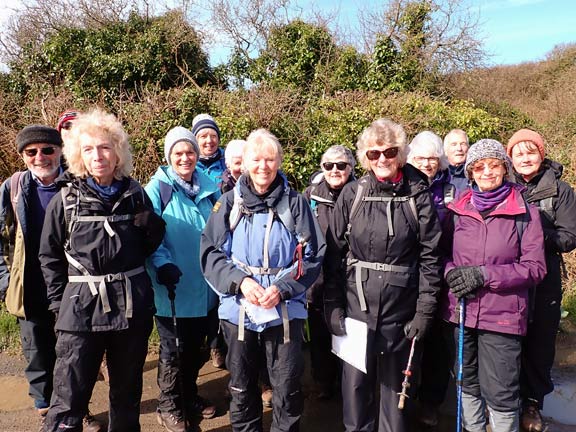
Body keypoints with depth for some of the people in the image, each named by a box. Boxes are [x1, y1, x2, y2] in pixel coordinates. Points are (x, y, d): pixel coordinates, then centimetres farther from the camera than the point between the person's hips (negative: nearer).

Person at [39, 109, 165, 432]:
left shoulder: (135, 194, 2)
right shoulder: (66, 199, -3)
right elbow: (50, 256, 5)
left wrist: (152, 226, -8)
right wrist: (59, 303, 1)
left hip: (133, 307, 2)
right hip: (81, 309, -2)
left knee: (128, 392, 18)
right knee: (68, 401, 1)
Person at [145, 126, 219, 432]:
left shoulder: (209, 188, 5)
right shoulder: (157, 188, -7)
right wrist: (163, 265, -26)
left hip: (203, 287, 4)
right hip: (172, 287, -4)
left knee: (195, 346, 19)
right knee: (172, 349, 10)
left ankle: (190, 395, 40)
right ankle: (168, 405, 30)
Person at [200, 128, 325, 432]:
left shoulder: (295, 203, -2)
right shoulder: (229, 202, 0)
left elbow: (313, 255, -3)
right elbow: (210, 252, -2)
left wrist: (283, 288, -15)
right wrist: (240, 281, -17)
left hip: (285, 310, -1)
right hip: (238, 309, 2)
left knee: (288, 388, 8)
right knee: (241, 386, 18)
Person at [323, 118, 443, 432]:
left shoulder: (418, 196, -3)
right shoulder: (351, 195, 0)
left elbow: (430, 257, -3)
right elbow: (334, 252, 0)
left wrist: (425, 311, -6)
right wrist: (332, 305, -4)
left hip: (401, 308, 0)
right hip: (356, 304, 1)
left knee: (396, 383, 14)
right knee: (355, 381, 10)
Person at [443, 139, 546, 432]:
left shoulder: (525, 213, -4)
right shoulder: (458, 210, 5)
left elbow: (535, 267, -6)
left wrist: (484, 274, -17)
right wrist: (451, 273, -11)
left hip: (502, 314, -3)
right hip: (461, 309, 3)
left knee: (500, 393, 3)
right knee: (468, 384, 18)